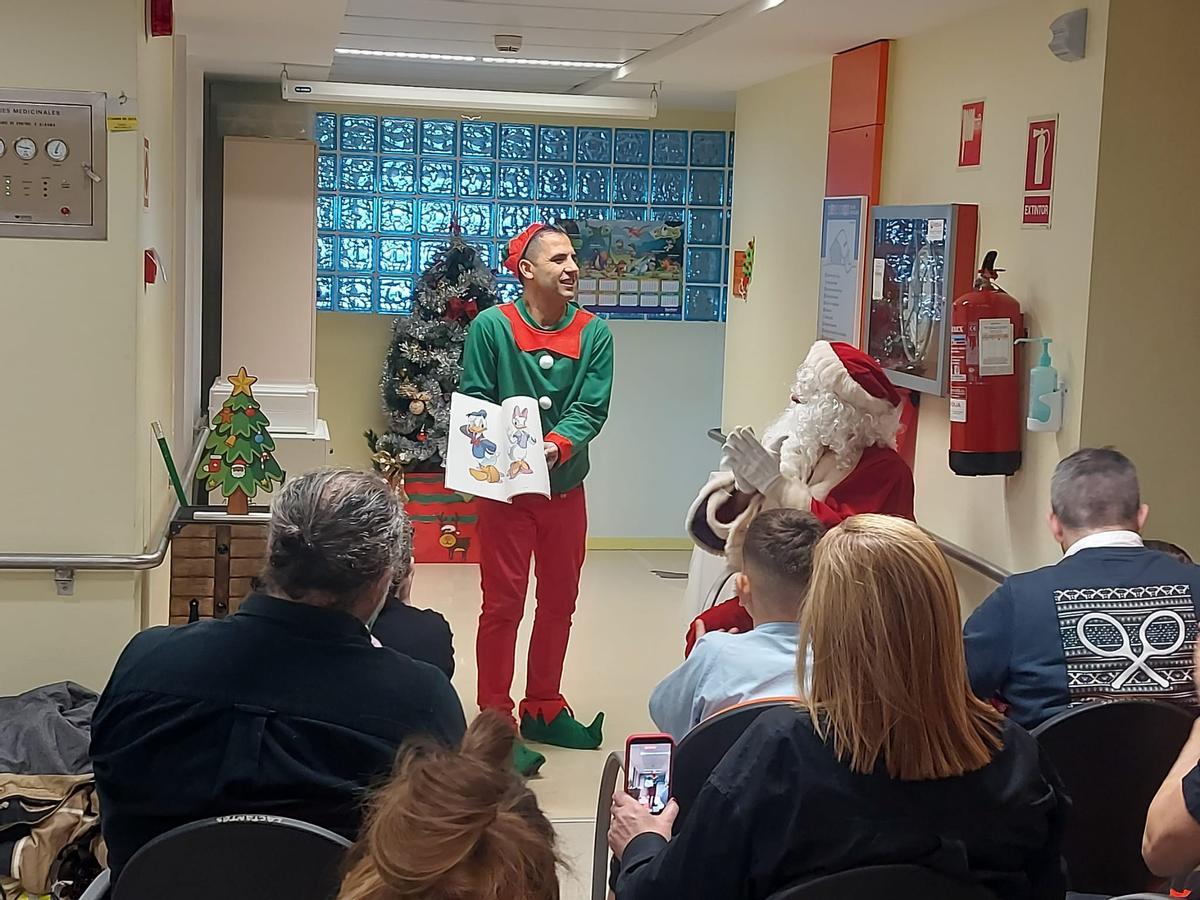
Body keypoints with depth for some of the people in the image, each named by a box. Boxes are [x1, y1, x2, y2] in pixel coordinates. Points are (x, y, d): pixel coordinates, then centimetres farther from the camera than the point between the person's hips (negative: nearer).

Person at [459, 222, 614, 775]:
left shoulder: (594, 333, -2)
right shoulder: (491, 327, -9)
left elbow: (591, 407, -9)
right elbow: (473, 404, -8)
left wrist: (557, 445, -27)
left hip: (565, 488, 4)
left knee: (559, 602, 14)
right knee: (503, 605, -1)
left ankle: (543, 710, 30)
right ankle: (495, 725, 7)